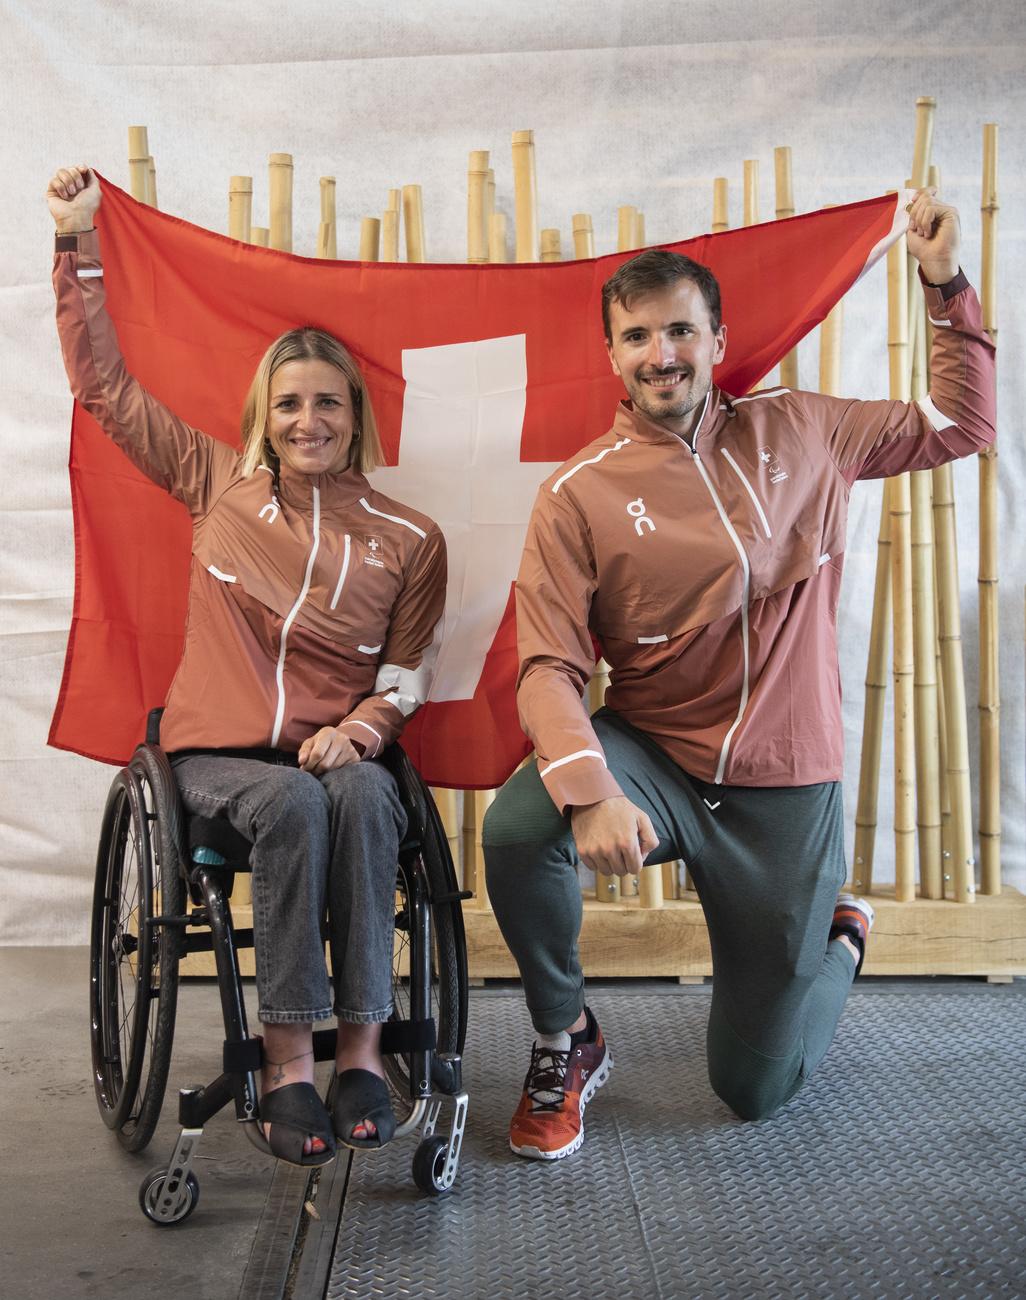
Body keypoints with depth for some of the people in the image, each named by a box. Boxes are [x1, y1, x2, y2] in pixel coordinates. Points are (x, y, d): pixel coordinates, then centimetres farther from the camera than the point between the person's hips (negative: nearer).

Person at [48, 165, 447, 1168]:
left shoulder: (408, 540, 6)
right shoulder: (219, 486, 7)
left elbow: (407, 672, 8)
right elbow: (103, 382, 9)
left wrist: (362, 727, -13)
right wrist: (77, 242, 6)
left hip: (335, 753, 1)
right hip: (220, 751, 0)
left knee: (361, 800, -34)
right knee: (294, 805, -33)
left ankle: (361, 1045, -24)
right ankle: (287, 1056, -24)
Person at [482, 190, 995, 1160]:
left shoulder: (798, 434, 0)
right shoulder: (580, 494, -10)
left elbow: (959, 424, 14)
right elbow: (549, 668, -17)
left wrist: (947, 283, 8)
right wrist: (590, 791, -34)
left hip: (784, 786, 1)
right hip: (652, 757, -1)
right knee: (517, 826, -35)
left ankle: (841, 937, 43)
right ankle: (566, 1043, -4)